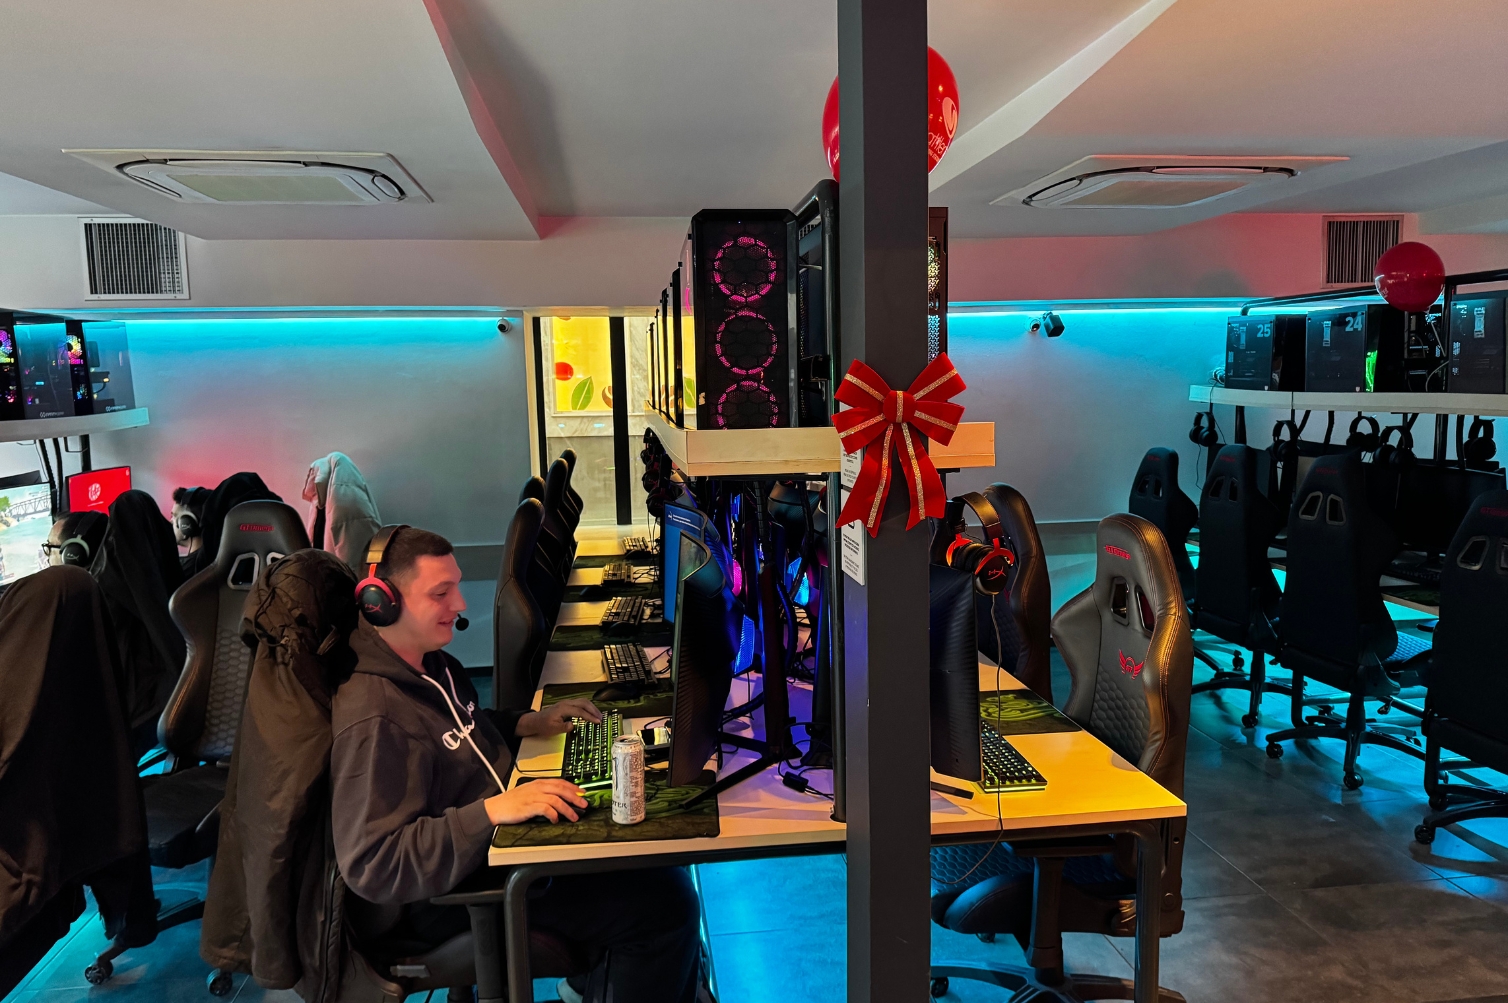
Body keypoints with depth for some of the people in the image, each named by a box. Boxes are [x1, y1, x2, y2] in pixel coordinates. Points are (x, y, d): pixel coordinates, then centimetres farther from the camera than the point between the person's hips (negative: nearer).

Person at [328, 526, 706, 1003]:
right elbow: (371, 865, -30)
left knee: (662, 870, 11)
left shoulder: (432, 663, 3)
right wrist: (493, 809, -35)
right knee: (666, 908, -13)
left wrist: (530, 722, 4)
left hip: (498, 835, 10)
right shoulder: (372, 721, -28)